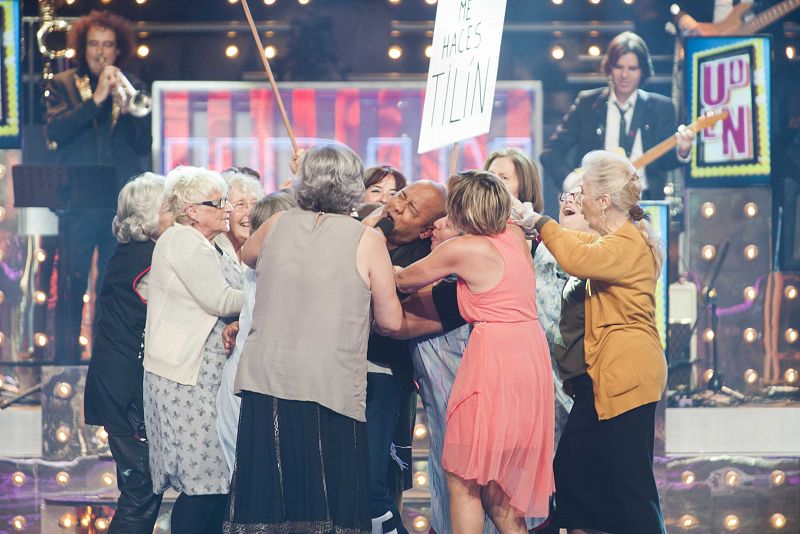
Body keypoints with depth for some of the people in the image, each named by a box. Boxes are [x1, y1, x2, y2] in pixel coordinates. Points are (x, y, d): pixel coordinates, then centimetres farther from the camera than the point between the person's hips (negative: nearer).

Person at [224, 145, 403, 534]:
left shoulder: (277, 226, 6)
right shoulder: (366, 239, -4)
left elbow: (246, 255, 28)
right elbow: (390, 322, -1)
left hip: (265, 384, 3)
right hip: (330, 392, -3)